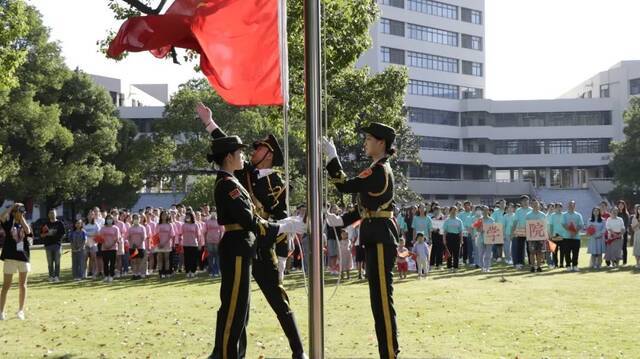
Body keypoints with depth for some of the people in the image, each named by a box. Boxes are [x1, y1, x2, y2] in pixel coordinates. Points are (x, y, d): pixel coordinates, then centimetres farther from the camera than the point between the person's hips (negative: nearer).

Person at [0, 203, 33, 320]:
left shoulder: (25, 225, 10)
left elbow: (27, 231, -14)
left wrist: (21, 217, -8)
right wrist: (12, 206, -10)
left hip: (24, 258, 3)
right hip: (10, 258, -3)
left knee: (22, 285, 7)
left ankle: (21, 311, 16)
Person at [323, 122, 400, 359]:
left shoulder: (378, 171, -15)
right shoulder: (380, 170, 17)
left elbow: (345, 186, -18)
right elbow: (366, 207, 21)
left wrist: (332, 157, -13)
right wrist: (342, 220, 15)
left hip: (381, 239, -10)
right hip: (377, 238, 10)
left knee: (382, 297, -7)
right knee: (379, 297, 14)